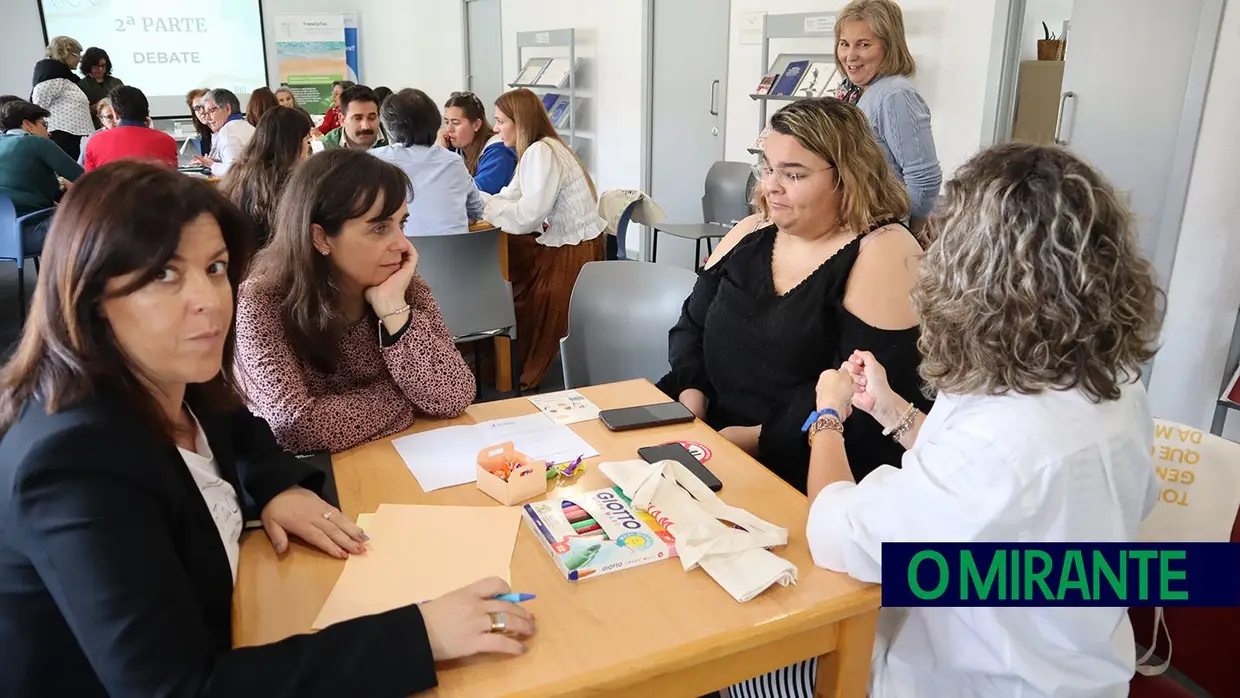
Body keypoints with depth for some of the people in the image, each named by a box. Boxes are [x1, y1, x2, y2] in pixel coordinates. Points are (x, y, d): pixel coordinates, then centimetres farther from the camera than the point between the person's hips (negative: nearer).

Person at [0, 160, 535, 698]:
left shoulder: (175, 387, -7)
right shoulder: (73, 464, -30)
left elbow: (235, 430, 17)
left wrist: (281, 485, -4)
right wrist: (419, 634, -38)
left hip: (209, 649, 7)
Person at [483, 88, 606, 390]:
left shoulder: (542, 152, -21)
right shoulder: (534, 151, 12)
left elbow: (528, 214, -28)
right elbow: (510, 198, 8)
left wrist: (482, 206, -14)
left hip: (574, 250, -10)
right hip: (559, 242, 10)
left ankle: (530, 376, 24)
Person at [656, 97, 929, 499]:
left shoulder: (883, 253, -12)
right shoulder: (751, 234, 10)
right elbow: (692, 327, 12)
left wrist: (758, 439, -20)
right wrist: (691, 398, -6)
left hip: (811, 475, -6)